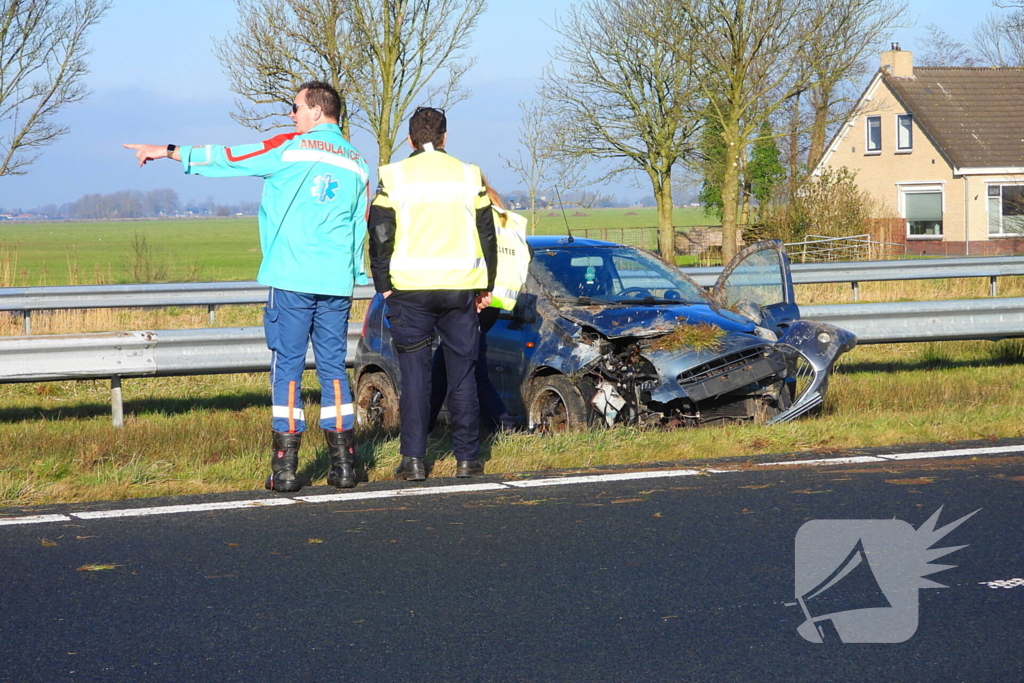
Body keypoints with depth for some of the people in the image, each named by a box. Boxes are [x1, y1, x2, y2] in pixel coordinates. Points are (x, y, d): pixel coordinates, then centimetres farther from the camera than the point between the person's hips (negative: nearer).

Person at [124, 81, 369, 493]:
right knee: (333, 367, 8)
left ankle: (284, 469, -5)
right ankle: (344, 464, 5)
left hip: (291, 279, -4)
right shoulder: (356, 163, 12)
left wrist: (167, 151, 10)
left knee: (287, 367, -2)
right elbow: (361, 227, 16)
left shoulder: (290, 149, -2)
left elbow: (226, 158, 1)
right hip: (336, 283, 4)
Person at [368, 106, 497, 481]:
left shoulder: (394, 177, -1)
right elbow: (487, 235, 9)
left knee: (414, 375, 3)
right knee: (462, 373, 8)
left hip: (410, 288, -1)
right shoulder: (469, 176, 6)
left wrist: (384, 286, 7)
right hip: (460, 288, 1)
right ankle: (467, 458, 9)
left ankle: (413, 460, -1)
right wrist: (486, 285, 17)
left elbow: (380, 236, -1)